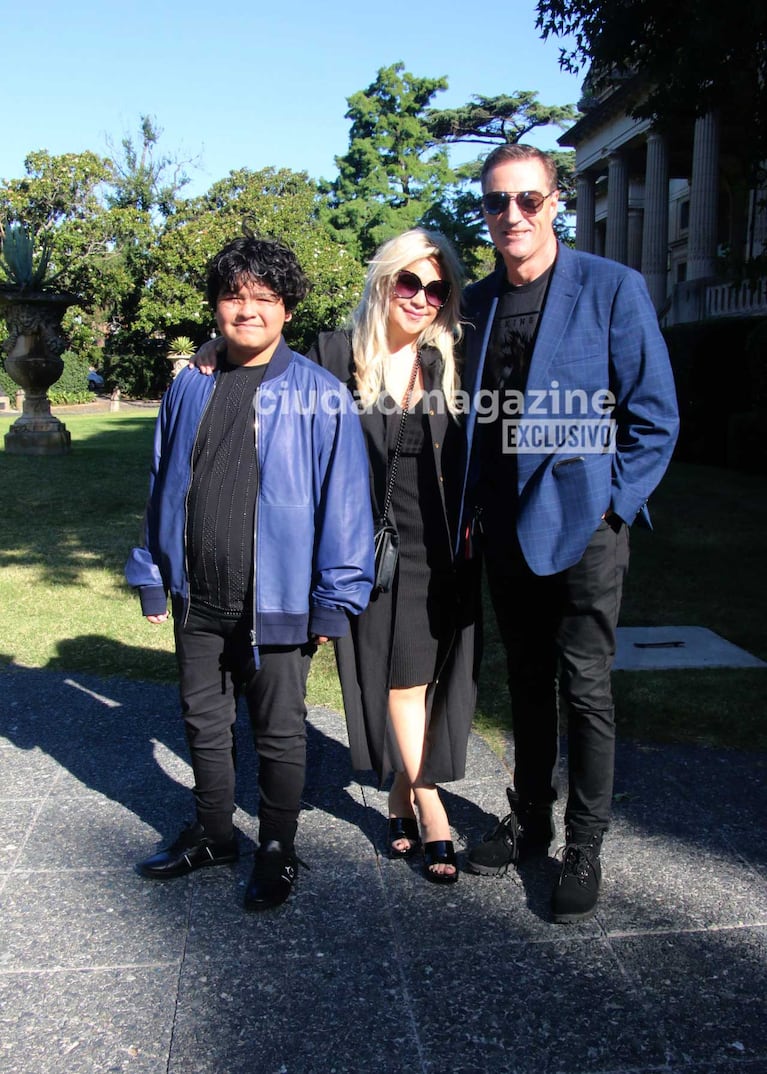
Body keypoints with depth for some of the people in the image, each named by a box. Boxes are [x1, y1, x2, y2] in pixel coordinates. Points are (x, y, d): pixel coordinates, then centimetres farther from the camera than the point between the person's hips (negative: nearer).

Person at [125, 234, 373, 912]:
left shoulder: (319, 395, -9)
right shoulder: (189, 389, 5)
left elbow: (342, 500, -9)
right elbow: (164, 491, 11)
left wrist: (333, 599, -11)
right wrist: (153, 578, 11)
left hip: (276, 602, -5)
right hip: (197, 602, 5)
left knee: (279, 733, 12)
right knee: (204, 723, 20)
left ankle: (278, 851, 32)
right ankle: (213, 836, 41)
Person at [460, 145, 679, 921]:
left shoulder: (612, 288, -6)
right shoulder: (476, 302, 9)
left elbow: (654, 415, -6)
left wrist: (610, 505, -11)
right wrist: (475, 509, 8)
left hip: (583, 525, -5)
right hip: (506, 530, 5)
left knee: (584, 689, 3)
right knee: (527, 683, 16)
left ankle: (583, 849, 20)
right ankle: (529, 822, 33)